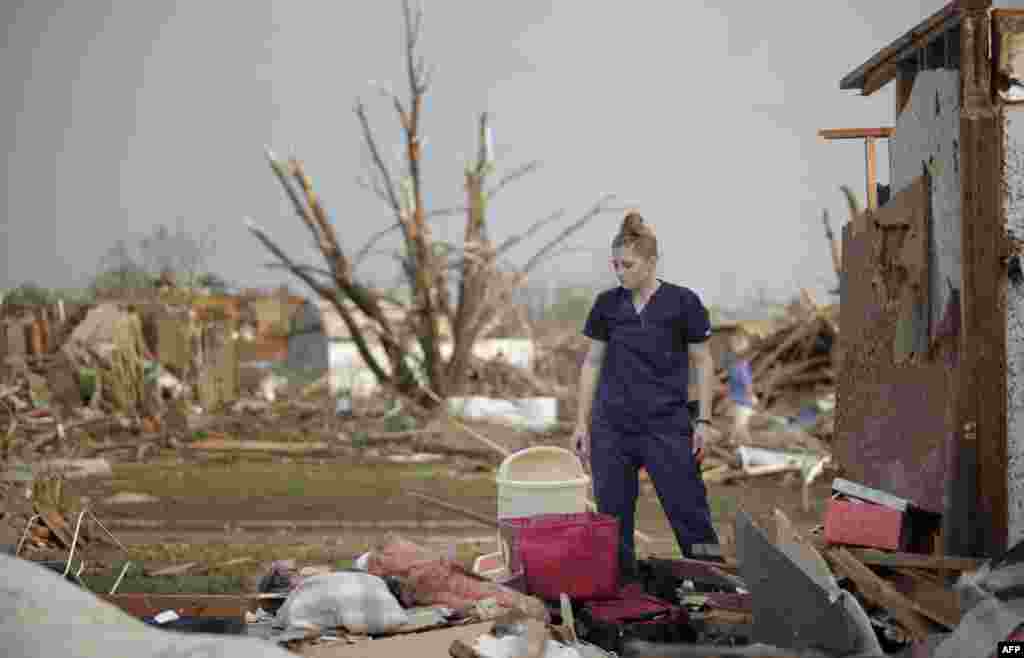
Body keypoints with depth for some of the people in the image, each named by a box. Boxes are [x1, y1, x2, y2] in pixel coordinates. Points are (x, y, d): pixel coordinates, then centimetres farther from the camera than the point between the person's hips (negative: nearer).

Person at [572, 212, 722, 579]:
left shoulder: (682, 303, -5)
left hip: (667, 425, -3)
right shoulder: (606, 305, 4)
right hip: (611, 428, 3)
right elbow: (592, 363, 9)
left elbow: (703, 363, 0)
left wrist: (703, 420, -5)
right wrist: (581, 423, 6)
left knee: (689, 513, -3)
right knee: (613, 518, 5)